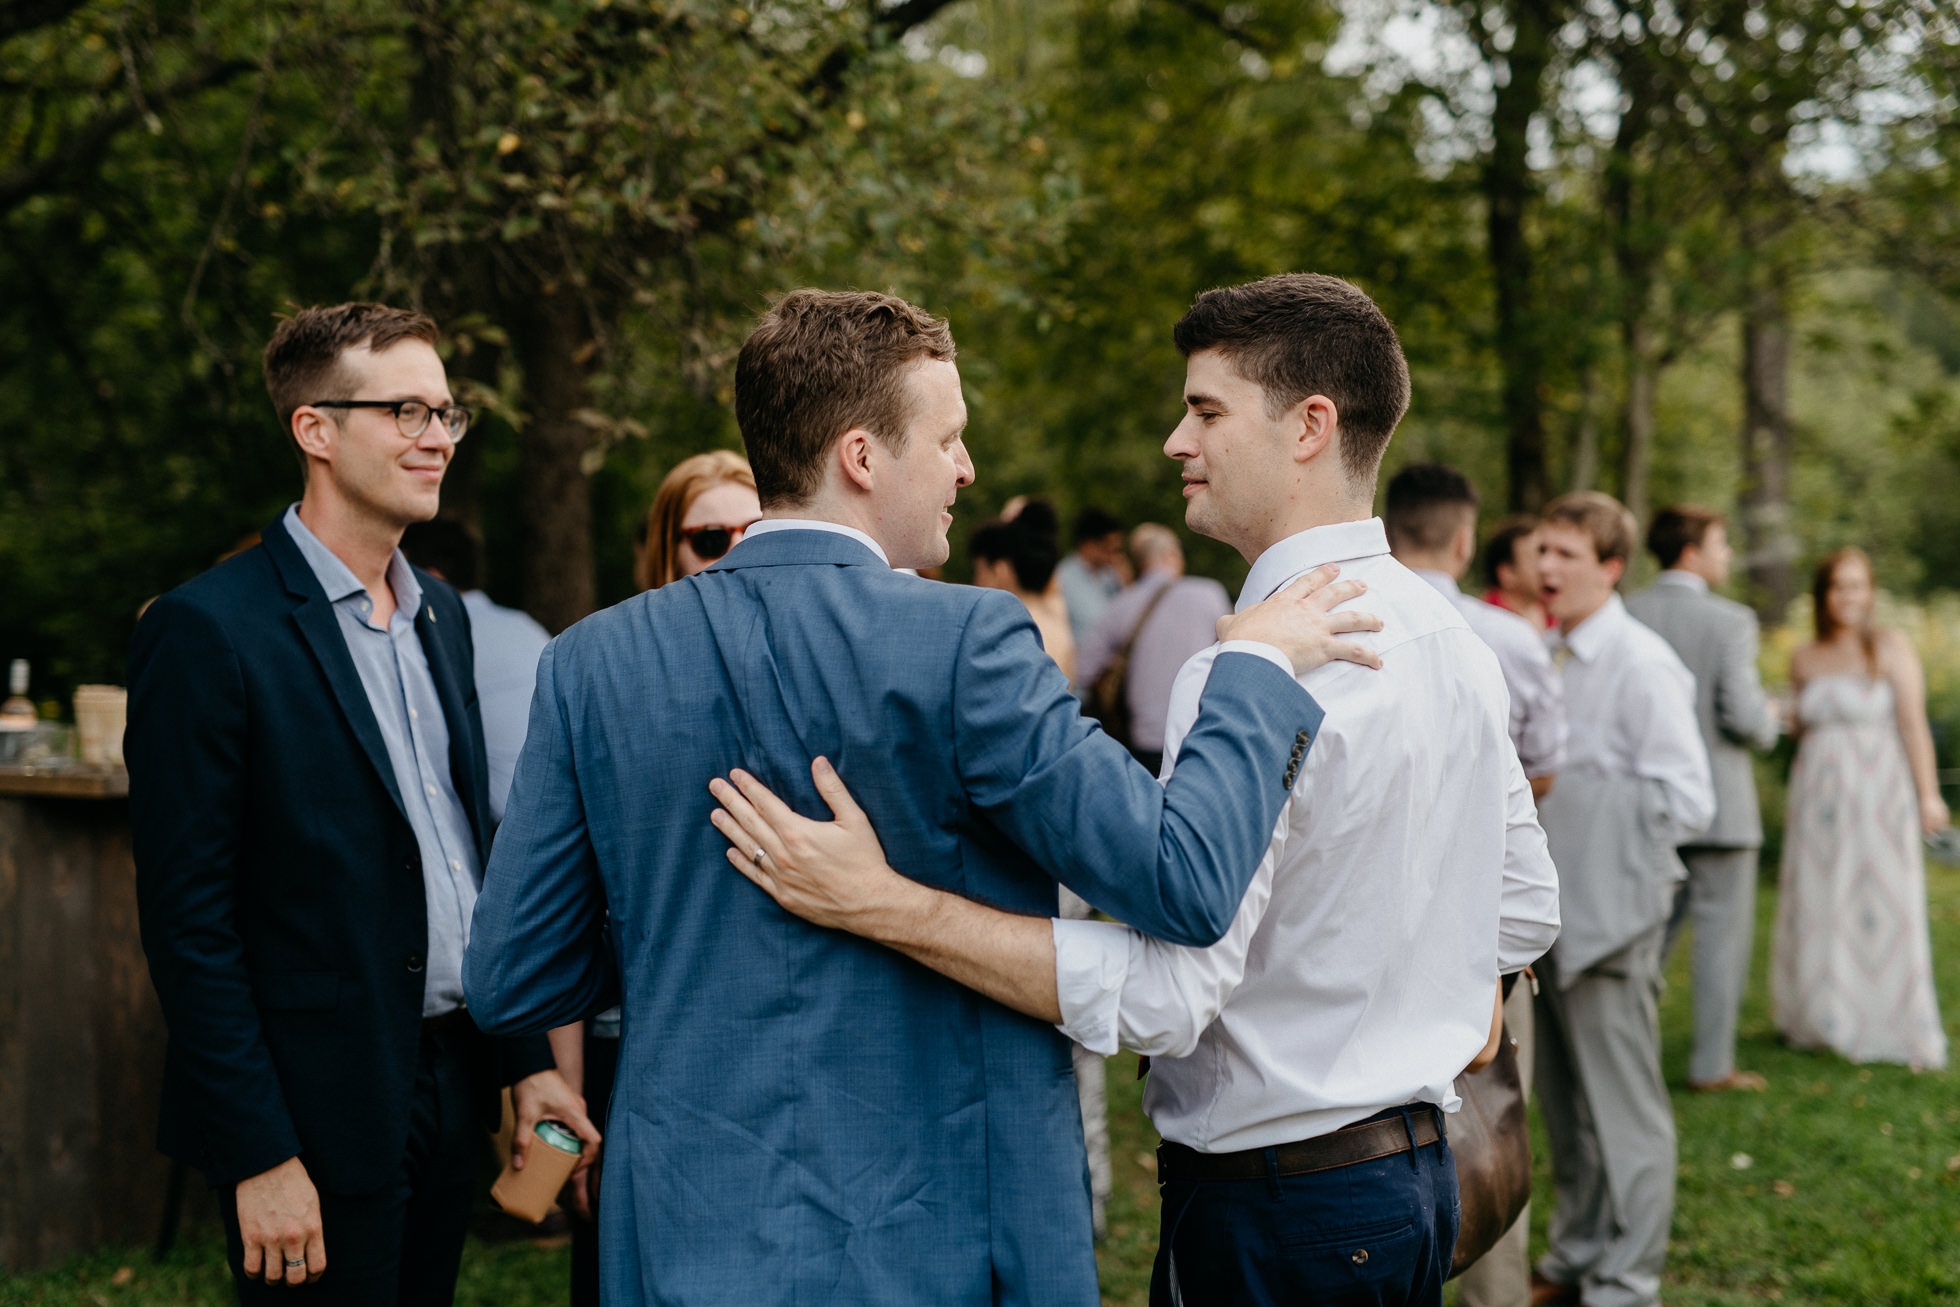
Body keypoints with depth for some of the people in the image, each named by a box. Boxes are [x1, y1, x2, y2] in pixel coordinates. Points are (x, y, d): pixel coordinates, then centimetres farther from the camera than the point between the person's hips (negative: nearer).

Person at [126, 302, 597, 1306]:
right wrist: (258, 1159, -16)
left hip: (451, 1098, 7)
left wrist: (526, 1061, 12)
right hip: (320, 1129, -7)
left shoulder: (441, 614, 12)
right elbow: (188, 920, -14)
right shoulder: (207, 630, -12)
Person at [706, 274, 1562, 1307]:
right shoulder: (1452, 639, 6)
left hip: (1273, 1206, -9)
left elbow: (1166, 992, -29)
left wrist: (881, 904, -32)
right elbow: (1526, 910, 14)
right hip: (1417, 1174, 9)